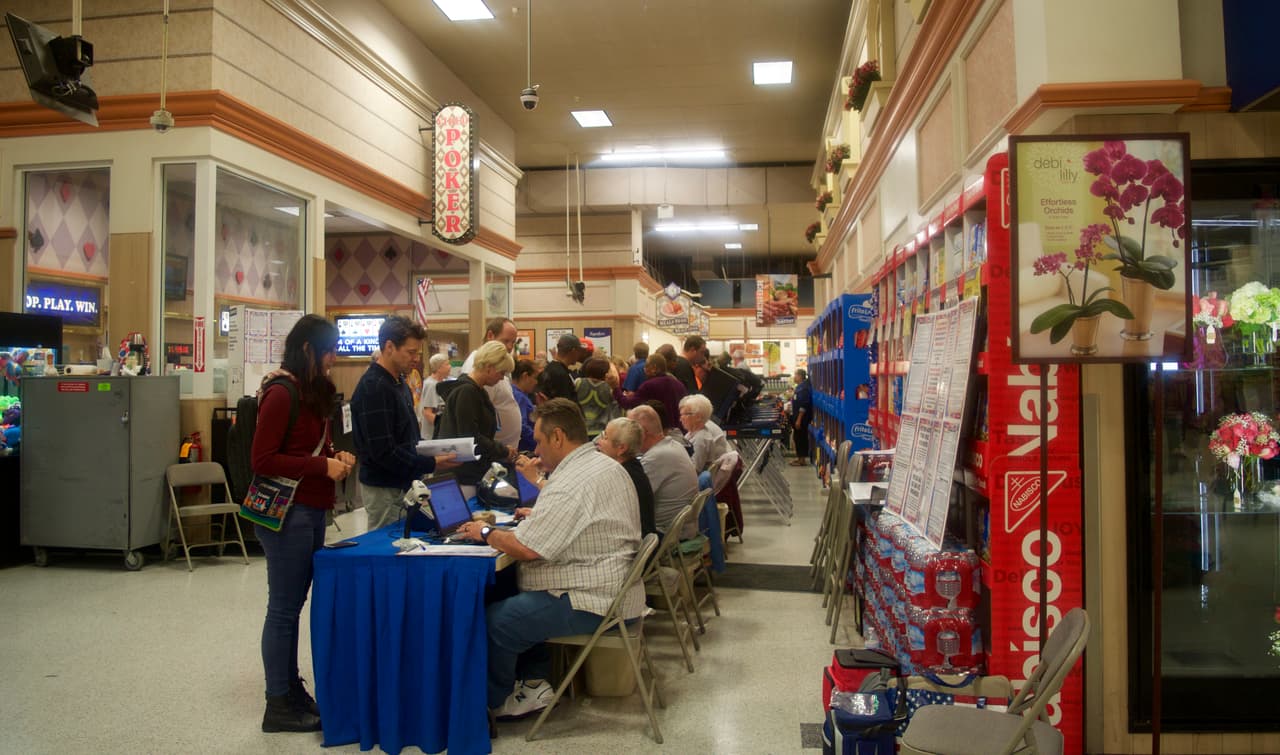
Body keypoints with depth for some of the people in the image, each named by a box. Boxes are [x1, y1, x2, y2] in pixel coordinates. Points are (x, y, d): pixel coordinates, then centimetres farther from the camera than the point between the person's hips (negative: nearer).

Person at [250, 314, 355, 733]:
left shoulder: (314, 391, 12)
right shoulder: (281, 393, -14)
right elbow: (262, 460, -17)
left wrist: (335, 456, 3)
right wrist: (323, 467, -19)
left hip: (311, 511, 9)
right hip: (286, 514, -9)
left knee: (294, 604, 15)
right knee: (283, 608, 0)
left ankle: (292, 688, 25)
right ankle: (278, 706, 11)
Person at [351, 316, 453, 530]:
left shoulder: (398, 382, 10)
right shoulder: (373, 388, -20)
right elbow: (383, 452, -23)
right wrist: (431, 465, -19)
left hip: (402, 483, 9)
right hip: (385, 489, -9)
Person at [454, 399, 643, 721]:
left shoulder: (571, 483, -22)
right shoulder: (609, 466, 11)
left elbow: (526, 549, -23)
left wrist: (485, 532, -7)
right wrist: (538, 515, 20)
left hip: (592, 603, -11)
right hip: (615, 591, 11)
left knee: (495, 620, -8)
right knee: (514, 597, 19)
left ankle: (496, 701, 15)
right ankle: (535, 683, 18)